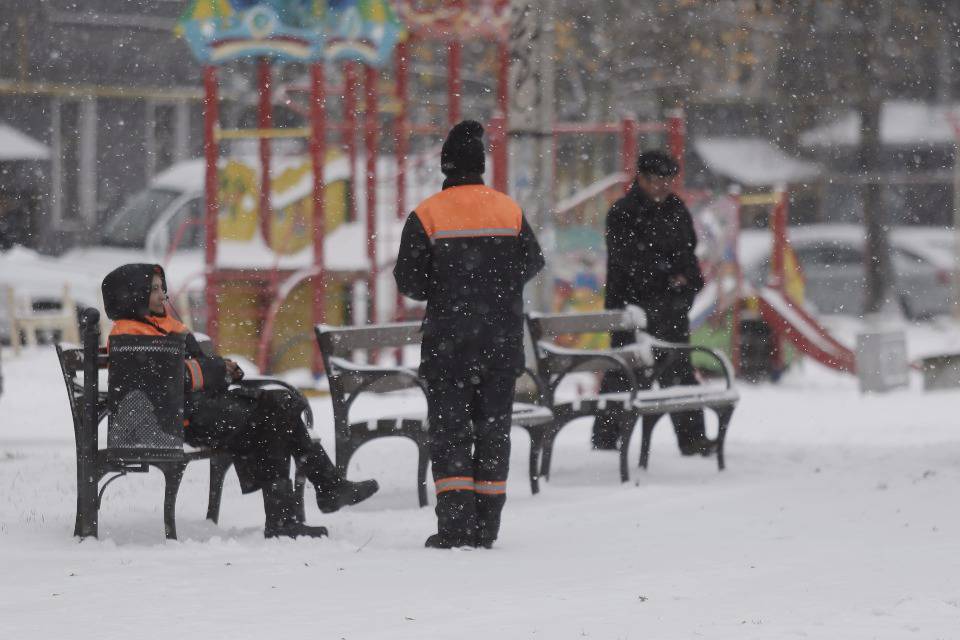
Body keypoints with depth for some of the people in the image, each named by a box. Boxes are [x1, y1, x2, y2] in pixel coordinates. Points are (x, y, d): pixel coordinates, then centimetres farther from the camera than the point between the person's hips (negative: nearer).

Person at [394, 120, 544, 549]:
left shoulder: (427, 216, -9)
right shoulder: (510, 211, 1)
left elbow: (409, 281, -9)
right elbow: (531, 264, 9)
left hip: (448, 341, -3)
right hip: (503, 341, 3)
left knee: (449, 429, 2)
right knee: (494, 426, 10)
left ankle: (455, 526, -7)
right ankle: (486, 526, 9)